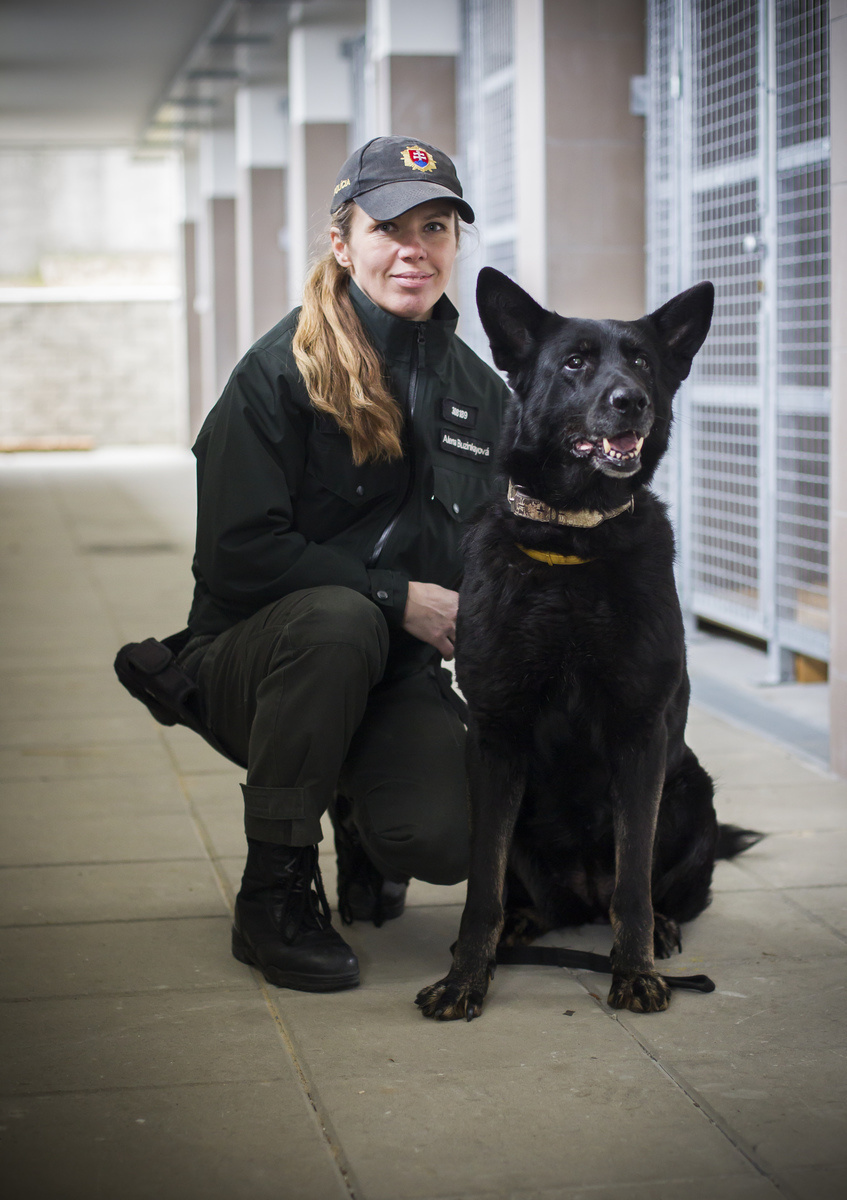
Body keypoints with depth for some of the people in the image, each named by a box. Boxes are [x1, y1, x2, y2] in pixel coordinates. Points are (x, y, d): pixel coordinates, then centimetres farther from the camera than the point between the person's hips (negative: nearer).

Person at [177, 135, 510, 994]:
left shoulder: (478, 392, 7)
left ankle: (361, 812, 15)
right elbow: (237, 554, -18)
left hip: (398, 672, 3)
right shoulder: (281, 371, -10)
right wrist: (396, 597, -20)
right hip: (252, 662, -3)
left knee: (445, 840, -26)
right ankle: (273, 891, -19)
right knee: (337, 619, -39)